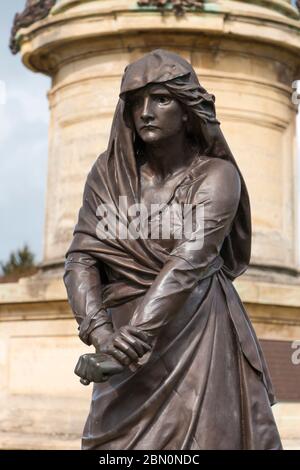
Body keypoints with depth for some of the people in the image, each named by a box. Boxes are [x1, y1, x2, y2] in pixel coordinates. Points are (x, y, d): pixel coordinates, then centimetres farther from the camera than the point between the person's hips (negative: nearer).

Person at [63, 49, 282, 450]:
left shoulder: (216, 175, -7)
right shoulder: (109, 174, 3)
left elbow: (189, 262, -19)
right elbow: (81, 259, -4)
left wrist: (128, 342, -29)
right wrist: (101, 333, -23)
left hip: (198, 341, -2)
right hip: (126, 336, 3)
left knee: (202, 440, -2)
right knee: (116, 441, 3)